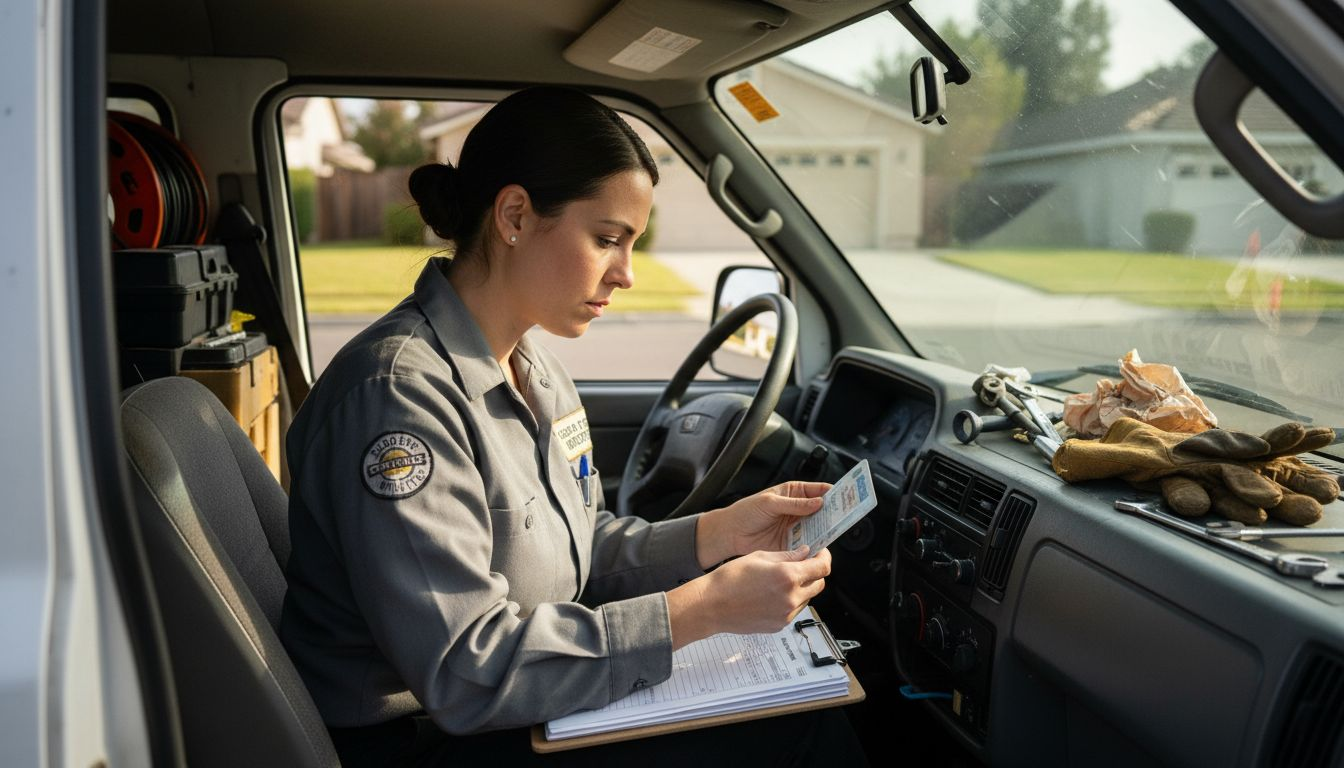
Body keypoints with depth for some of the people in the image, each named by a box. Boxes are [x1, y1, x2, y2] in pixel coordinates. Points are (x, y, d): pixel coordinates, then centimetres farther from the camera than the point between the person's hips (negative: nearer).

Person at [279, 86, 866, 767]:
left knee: (802, 706, 0)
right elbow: (463, 673, -28)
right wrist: (703, 609, -28)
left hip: (511, 706, 8)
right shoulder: (401, 392, -26)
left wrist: (720, 533, -6)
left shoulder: (534, 370, 3)